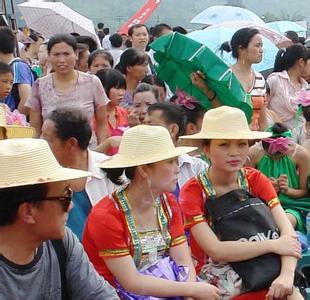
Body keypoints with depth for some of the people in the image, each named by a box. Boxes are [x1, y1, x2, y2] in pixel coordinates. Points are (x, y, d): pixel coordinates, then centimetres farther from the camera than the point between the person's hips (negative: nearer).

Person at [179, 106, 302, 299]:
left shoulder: (256, 179, 0)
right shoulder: (193, 191, -10)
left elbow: (287, 231, -11)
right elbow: (216, 250, -20)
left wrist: (287, 275, -28)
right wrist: (273, 245, -19)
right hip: (217, 276, -3)